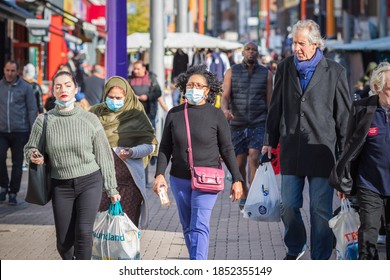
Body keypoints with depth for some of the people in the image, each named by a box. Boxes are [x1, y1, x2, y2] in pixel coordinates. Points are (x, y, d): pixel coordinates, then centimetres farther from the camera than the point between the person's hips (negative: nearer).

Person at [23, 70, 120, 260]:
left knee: (83, 232, -18)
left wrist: (112, 189, 6)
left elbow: (103, 155, 3)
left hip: (90, 182, -1)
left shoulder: (90, 119, -4)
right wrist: (33, 156, -16)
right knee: (64, 241, 5)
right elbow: (29, 148, 9)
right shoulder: (44, 120, -3)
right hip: (61, 186, 1)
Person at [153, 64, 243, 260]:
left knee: (199, 226, -14)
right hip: (179, 179, 4)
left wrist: (236, 179, -1)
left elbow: (227, 149, 1)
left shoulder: (216, 115, -3)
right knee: (188, 227, 13)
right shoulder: (174, 114, 3)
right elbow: (165, 148, 7)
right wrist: (160, 174, -6)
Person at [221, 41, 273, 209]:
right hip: (237, 124, 2)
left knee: (254, 157, -17)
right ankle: (244, 195, 27)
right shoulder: (231, 72, 6)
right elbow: (225, 96, -2)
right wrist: (225, 110, -24)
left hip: (259, 123, -2)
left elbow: (270, 101, 7)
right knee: (240, 163, 7)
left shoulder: (266, 74, 6)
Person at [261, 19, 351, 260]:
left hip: (322, 150, -3)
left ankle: (320, 260, 10)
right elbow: (276, 107, 14)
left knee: (321, 210, 0)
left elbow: (344, 114, 1)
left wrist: (345, 152, -1)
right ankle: (295, 248, 32)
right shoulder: (285, 68, 8)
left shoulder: (335, 72, -2)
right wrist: (270, 141, 11)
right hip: (291, 150, 3)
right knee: (289, 206, 8)